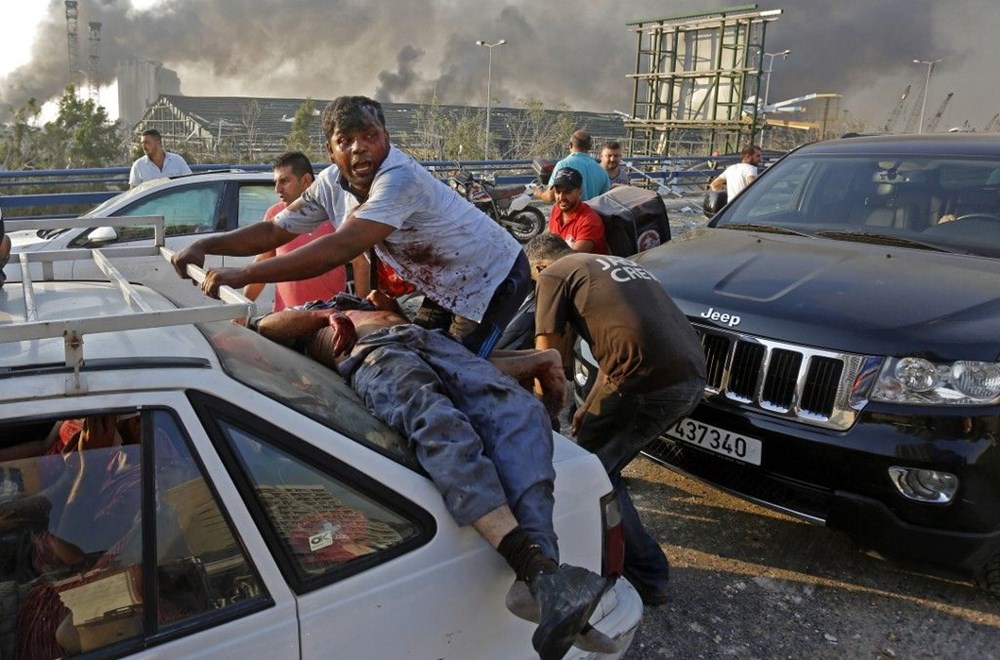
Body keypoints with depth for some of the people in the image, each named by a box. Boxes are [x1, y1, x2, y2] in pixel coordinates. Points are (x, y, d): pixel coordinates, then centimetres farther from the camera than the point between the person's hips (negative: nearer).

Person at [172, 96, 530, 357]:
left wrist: (243, 275, -42)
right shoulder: (332, 183, -9)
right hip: (445, 287, 8)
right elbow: (274, 231, -1)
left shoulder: (399, 178, -34)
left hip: (494, 278, -7)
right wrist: (204, 246, -14)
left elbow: (339, 249, -43)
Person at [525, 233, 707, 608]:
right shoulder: (618, 265, 30)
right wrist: (592, 406, 35)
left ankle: (646, 577, 18)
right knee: (603, 462, 23)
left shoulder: (554, 275, 7)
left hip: (650, 382, -8)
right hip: (693, 376, 8)